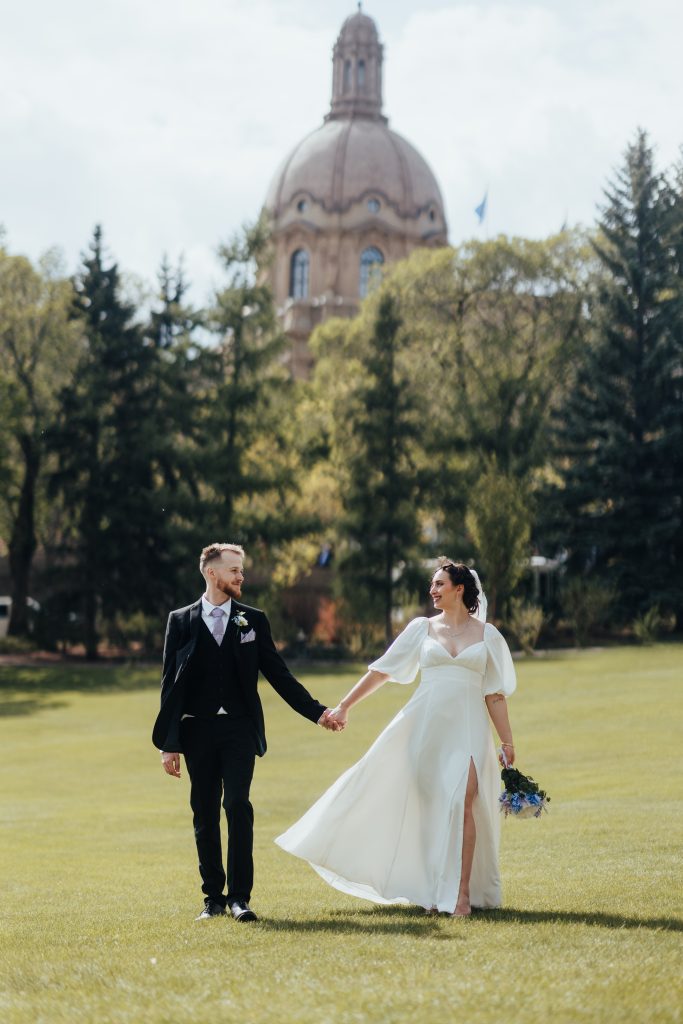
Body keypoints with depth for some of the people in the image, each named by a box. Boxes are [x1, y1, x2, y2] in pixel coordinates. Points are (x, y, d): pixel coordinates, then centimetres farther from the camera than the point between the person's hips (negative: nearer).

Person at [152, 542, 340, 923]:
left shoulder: (253, 620, 8)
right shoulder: (181, 621, 5)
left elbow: (279, 674, 11)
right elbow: (171, 685, 4)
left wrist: (317, 711, 4)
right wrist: (168, 743, -1)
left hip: (239, 728, 0)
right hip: (198, 730, 0)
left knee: (238, 806, -12)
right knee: (205, 814, 4)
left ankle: (240, 897, -9)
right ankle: (214, 896, 13)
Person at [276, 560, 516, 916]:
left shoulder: (487, 634, 8)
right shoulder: (422, 628, 10)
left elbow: (495, 695, 9)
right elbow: (382, 670, 11)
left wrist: (507, 742, 5)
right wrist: (344, 707, 7)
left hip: (467, 729, -2)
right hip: (424, 726, 2)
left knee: (462, 804, -15)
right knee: (428, 807, 1)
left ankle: (463, 892, -11)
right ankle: (434, 891, 10)